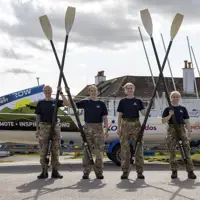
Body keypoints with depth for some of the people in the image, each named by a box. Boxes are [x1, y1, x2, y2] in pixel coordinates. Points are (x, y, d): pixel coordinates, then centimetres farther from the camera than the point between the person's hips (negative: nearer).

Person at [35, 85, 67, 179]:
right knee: (43, 149, -2)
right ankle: (44, 171, 2)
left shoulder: (55, 102, 9)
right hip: (44, 126, -1)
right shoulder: (41, 103, 7)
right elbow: (38, 116, 6)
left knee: (55, 149, 2)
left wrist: (61, 93, -19)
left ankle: (55, 171, 6)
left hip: (55, 126, 1)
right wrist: (37, 129, -1)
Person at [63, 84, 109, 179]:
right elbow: (70, 104, 1)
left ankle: (99, 172, 7)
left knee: (99, 151, -1)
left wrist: (106, 129, -5)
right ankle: (86, 172, 5)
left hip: (98, 128, 0)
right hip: (87, 128, 0)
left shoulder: (101, 104, 7)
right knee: (86, 151, 0)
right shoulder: (85, 102, 6)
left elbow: (105, 118, 6)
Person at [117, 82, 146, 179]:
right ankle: (125, 171, 6)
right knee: (124, 148, -1)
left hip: (136, 124, 0)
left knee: (138, 148, -2)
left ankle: (140, 171, 4)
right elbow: (119, 115, 8)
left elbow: (144, 113, 3)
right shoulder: (122, 101, 9)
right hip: (125, 125, 0)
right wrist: (119, 128, 1)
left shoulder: (138, 101, 10)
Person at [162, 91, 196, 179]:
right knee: (171, 150, -1)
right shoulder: (168, 109, 7)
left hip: (181, 129, 1)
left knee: (187, 149, -7)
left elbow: (187, 121, 10)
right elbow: (163, 121, 0)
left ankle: (190, 171, -7)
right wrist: (169, 115, -16)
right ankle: (174, 171, 9)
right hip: (171, 129, -1)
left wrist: (190, 131, -1)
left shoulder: (183, 109, 11)